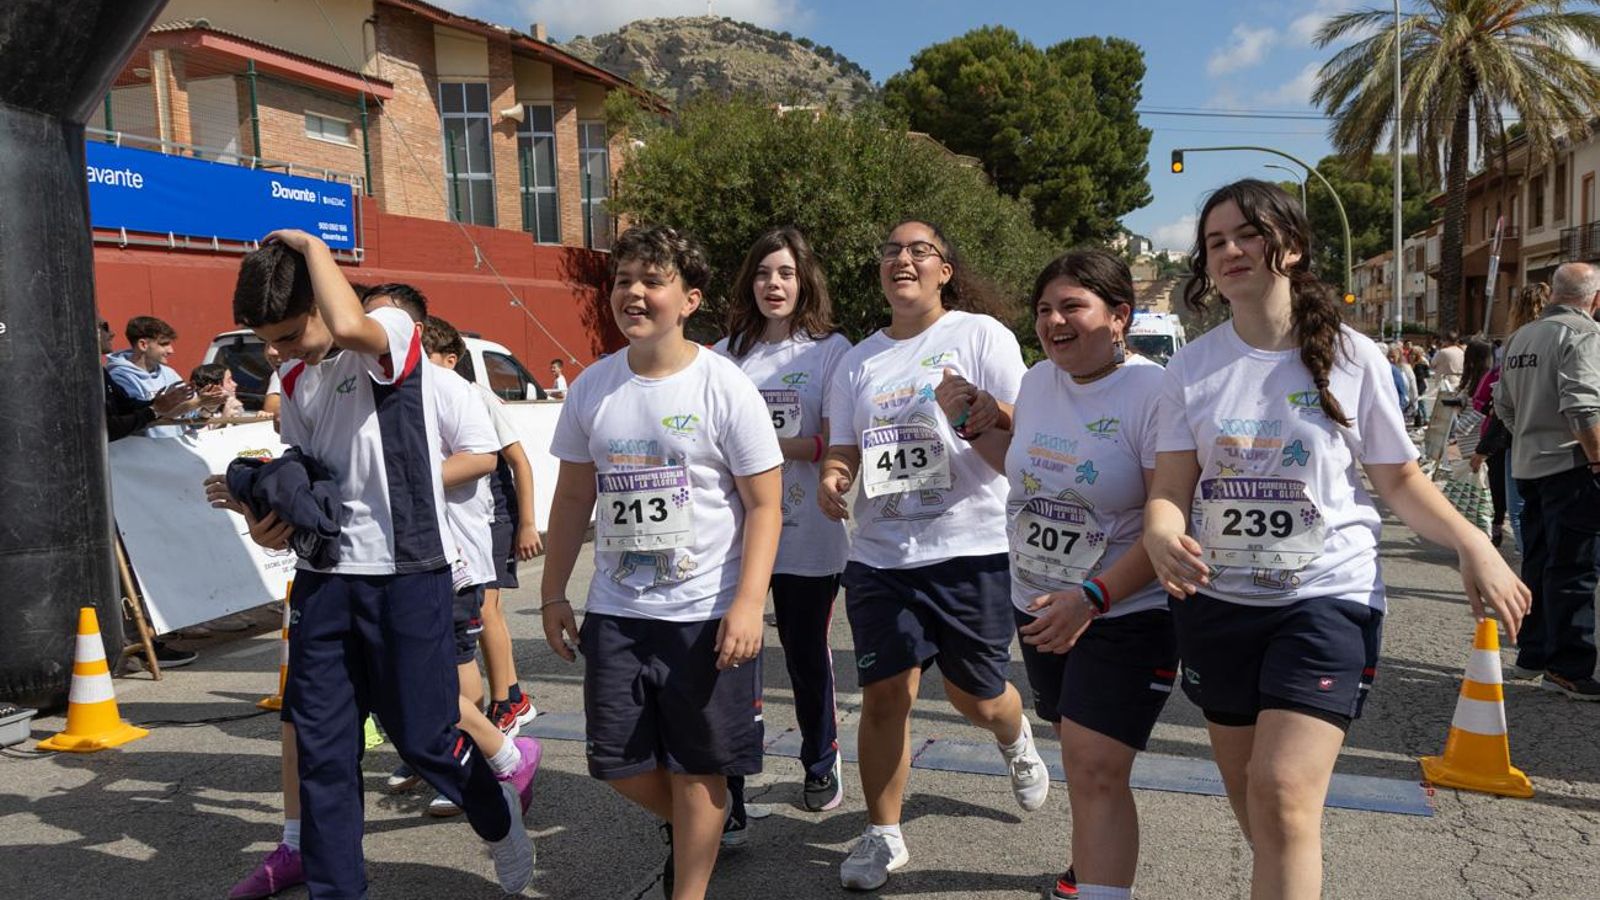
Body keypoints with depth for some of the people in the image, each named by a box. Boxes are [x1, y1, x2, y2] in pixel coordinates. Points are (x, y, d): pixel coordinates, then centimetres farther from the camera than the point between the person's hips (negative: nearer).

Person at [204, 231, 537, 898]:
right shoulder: (296, 383, 14)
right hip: (324, 575, 7)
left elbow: (349, 326, -32)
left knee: (424, 738, 3)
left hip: (407, 572, -6)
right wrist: (269, 516, -4)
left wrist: (312, 246, -15)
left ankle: (499, 819, 33)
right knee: (320, 748, 7)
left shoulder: (395, 335, -7)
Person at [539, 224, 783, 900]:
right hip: (614, 610, 5)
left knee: (697, 767, 8)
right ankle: (686, 829, 42)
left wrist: (749, 603, -17)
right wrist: (554, 593, 10)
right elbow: (573, 497, 11)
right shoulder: (592, 388, 3)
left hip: (705, 613, -4)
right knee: (617, 759, 12)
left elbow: (764, 504, -9)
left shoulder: (725, 387, -10)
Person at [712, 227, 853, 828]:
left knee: (806, 655, 14)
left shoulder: (831, 350, -2)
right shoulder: (728, 353, 7)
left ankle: (821, 765, 39)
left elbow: (835, 445, -9)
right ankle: (727, 801, 5)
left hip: (808, 536, -2)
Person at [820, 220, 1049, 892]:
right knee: (883, 693, 1)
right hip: (880, 554, 3)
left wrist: (992, 413, -26)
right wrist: (832, 476, -11)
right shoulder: (858, 360, 12)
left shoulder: (981, 334, -1)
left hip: (971, 550, -3)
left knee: (976, 699, 8)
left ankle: (1015, 739, 45)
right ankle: (882, 836, 19)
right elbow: (844, 449, 12)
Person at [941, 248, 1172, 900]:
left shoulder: (1152, 393, -19)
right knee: (1079, 756, 22)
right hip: (1037, 605, 7)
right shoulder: (1037, 382, 2)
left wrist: (1091, 599, -28)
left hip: (1126, 613, -7)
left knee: (1096, 772, -12)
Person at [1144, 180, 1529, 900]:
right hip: (1215, 600, 3)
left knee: (1284, 794, -16)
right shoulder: (1192, 367, 0)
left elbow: (1399, 477, 4)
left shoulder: (1350, 357, -5)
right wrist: (1163, 537, -26)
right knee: (1248, 792, 16)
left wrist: (1473, 545, -13)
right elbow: (1170, 490, -4)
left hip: (1327, 596, -3)